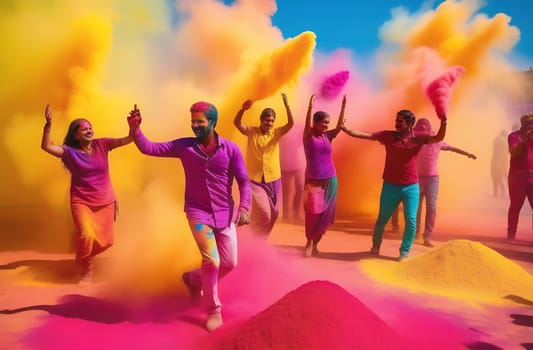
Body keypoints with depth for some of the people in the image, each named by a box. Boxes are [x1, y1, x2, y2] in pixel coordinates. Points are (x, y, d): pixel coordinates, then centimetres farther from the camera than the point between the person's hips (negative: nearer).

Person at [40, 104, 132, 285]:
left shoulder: (101, 144, -3)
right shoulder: (70, 152, -6)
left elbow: (126, 140, -12)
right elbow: (46, 147, -19)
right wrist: (48, 125, -30)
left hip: (105, 202, 3)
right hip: (81, 202, -3)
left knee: (105, 241, 7)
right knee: (87, 236, -22)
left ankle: (83, 255, 41)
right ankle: (87, 272, 5)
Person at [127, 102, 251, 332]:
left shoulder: (230, 149, -5)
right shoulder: (184, 146, -3)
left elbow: (244, 182, -5)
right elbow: (149, 149, -5)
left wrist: (244, 208, -20)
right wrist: (135, 129, -22)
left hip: (224, 213, 2)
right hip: (198, 211, -2)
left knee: (229, 263, 7)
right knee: (211, 261, -11)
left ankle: (193, 279, 36)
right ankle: (213, 310, 11)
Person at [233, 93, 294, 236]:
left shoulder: (276, 133, 0)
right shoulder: (252, 132, -4)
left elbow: (291, 123, -12)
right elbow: (237, 123, -18)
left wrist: (286, 104, -23)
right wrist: (243, 109, -35)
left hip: (273, 180, 3)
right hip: (255, 180, -3)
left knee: (273, 214, 12)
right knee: (263, 212, -14)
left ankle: (261, 239, 35)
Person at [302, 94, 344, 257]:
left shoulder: (327, 136, 6)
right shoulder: (308, 135, -3)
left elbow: (339, 127, -7)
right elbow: (307, 125, -22)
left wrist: (343, 107, -15)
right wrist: (310, 106, -36)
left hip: (330, 180, 4)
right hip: (313, 181, -4)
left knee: (326, 214, 5)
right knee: (313, 212, -10)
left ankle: (315, 243, 19)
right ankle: (309, 243, 7)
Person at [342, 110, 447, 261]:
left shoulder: (418, 138, -2)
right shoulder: (388, 135, -3)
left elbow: (438, 138, -11)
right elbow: (366, 135, -5)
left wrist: (443, 122, -27)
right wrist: (347, 130, -14)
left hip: (411, 187, 0)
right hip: (390, 186, 0)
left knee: (411, 221, -3)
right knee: (382, 219, 12)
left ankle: (404, 252, 14)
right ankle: (375, 245, 36)